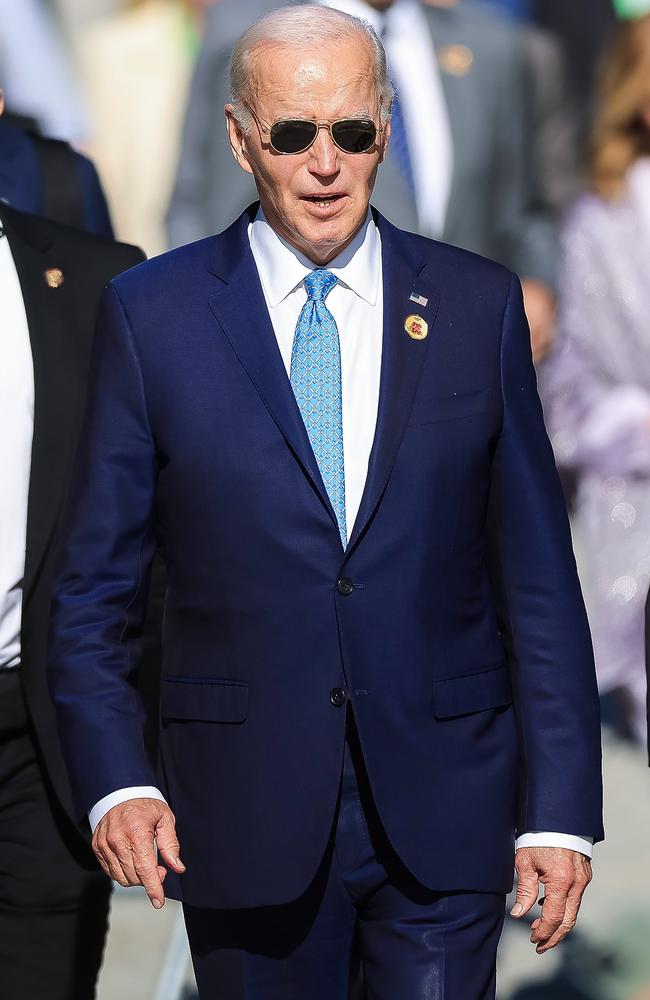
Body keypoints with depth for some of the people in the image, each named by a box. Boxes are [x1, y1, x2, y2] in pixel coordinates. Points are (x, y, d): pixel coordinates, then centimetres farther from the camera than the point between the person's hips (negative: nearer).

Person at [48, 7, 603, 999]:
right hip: (248, 824, -1)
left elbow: (538, 579, 4)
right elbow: (94, 584, 1)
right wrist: (115, 779, -13)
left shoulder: (478, 305, 4)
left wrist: (561, 809, -1)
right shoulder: (152, 314, 1)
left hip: (443, 813, 1)